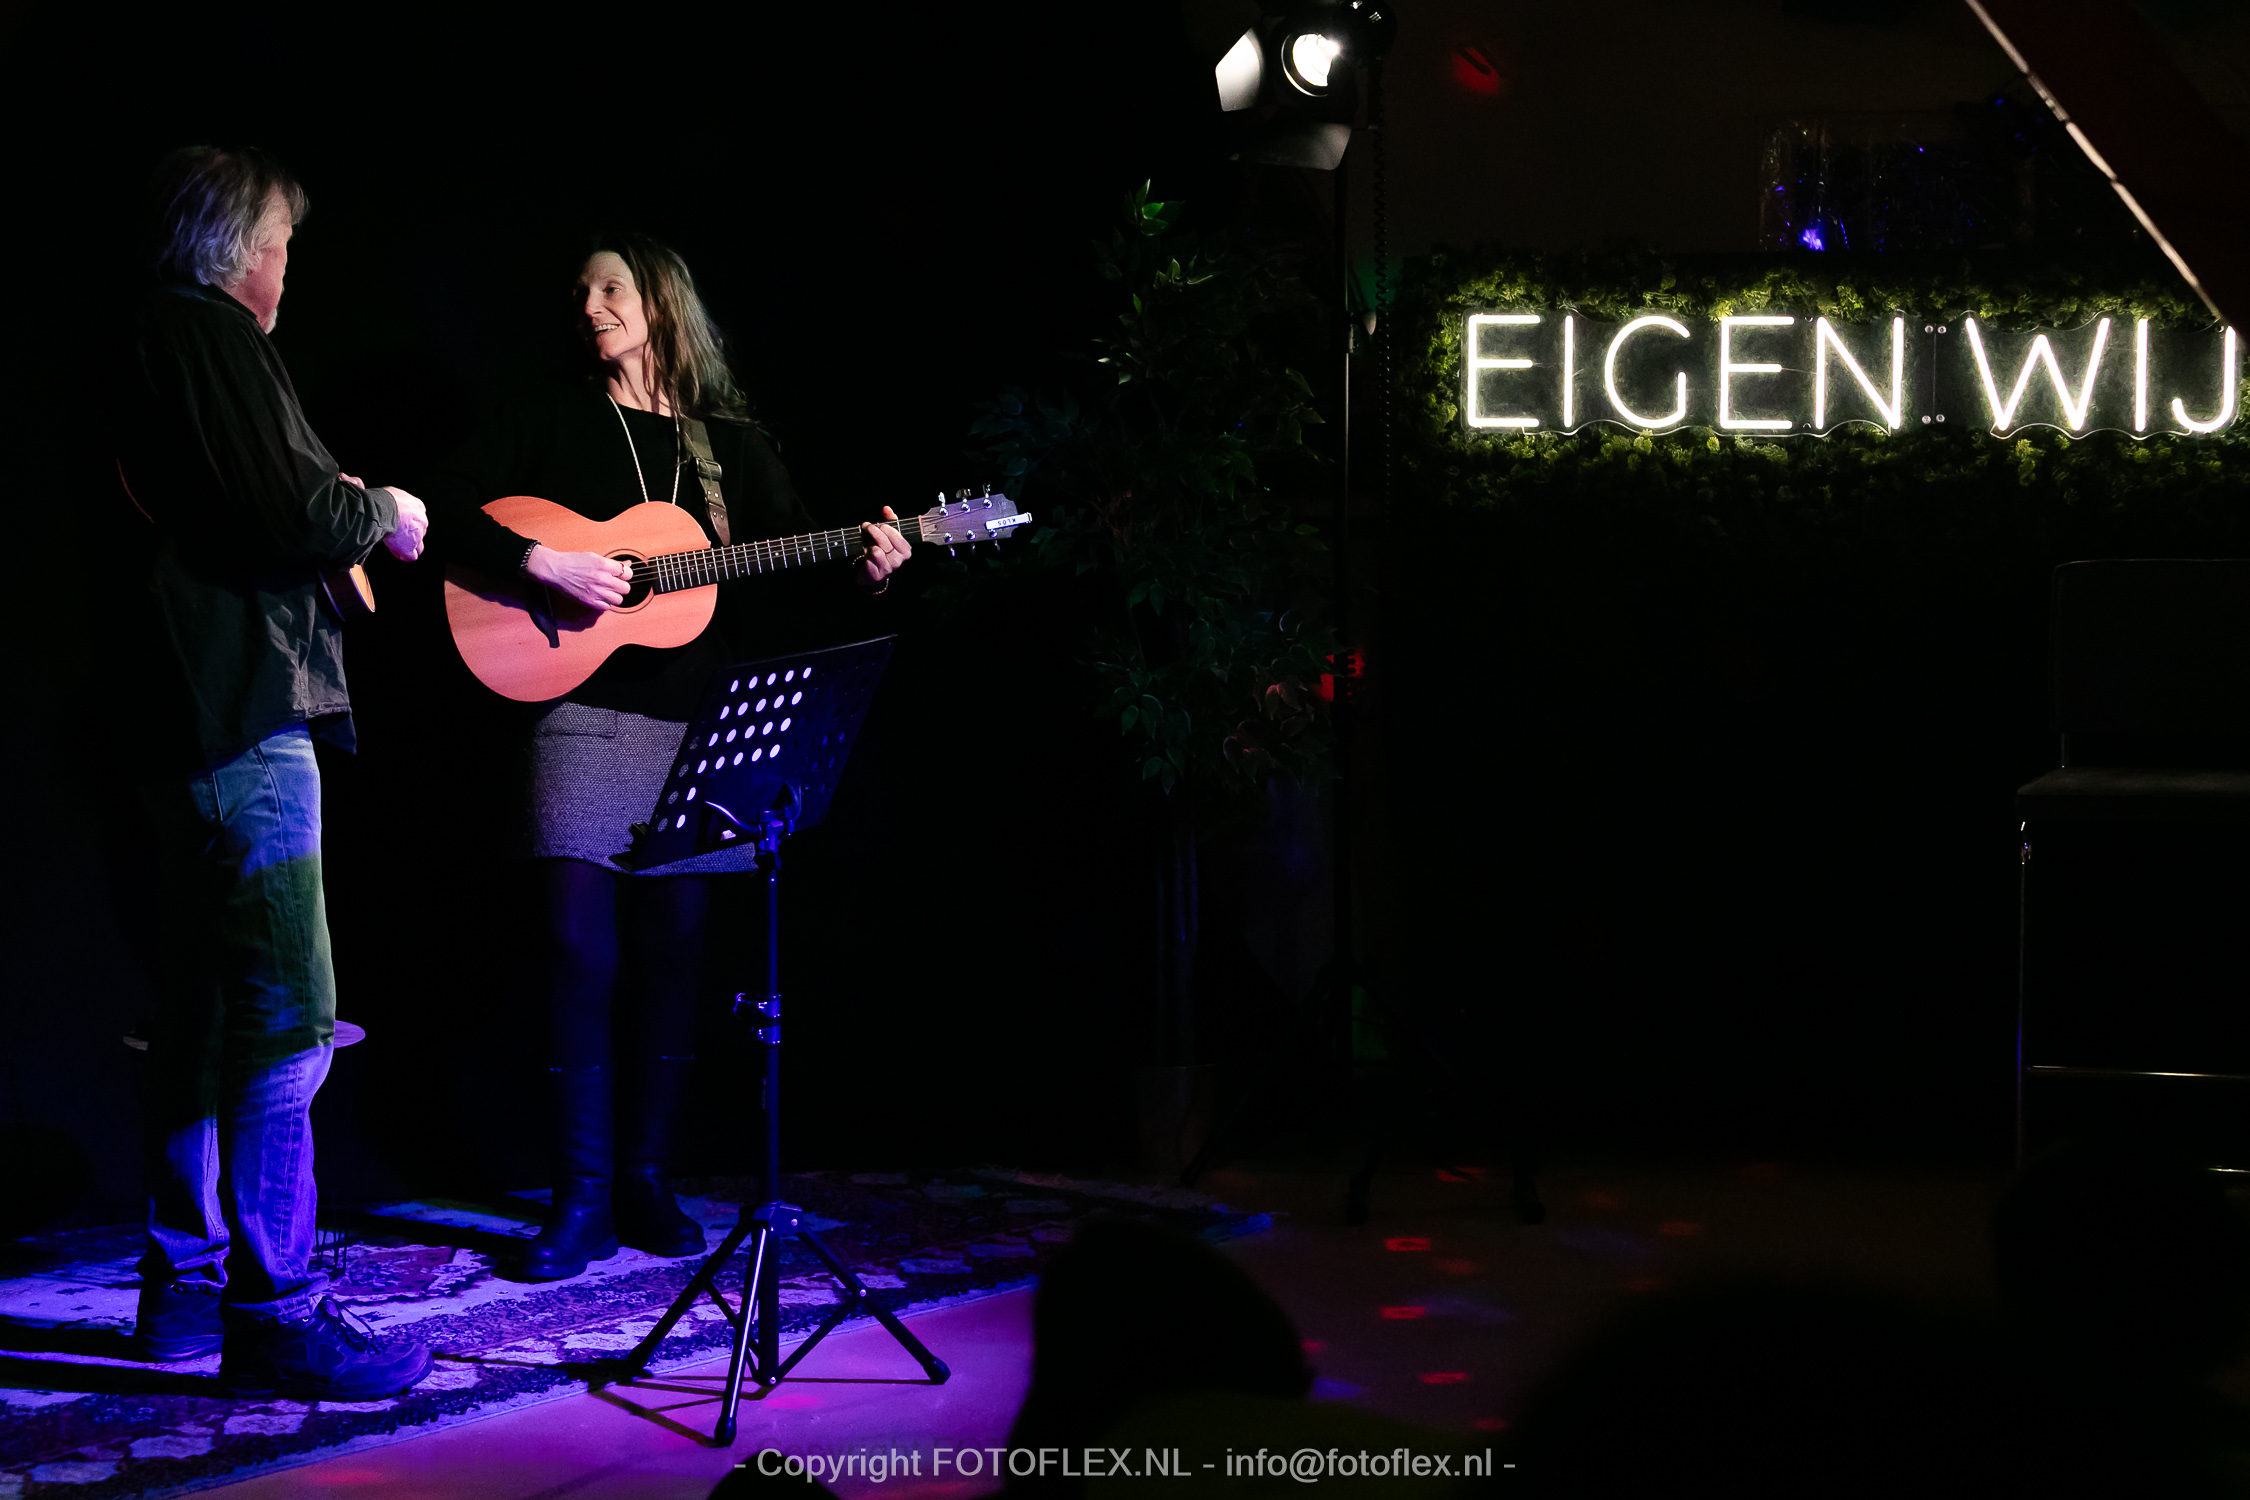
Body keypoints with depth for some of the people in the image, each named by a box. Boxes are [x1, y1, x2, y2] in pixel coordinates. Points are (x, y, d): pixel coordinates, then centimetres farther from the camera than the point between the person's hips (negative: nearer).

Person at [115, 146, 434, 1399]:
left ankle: (187, 1287, 22)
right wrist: (385, 514, -2)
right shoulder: (217, 341, -11)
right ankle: (273, 1314, -10)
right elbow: (294, 509, -20)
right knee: (287, 1022, -11)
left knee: (208, 1013, 16)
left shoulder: (153, 344, 20)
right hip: (247, 711, -11)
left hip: (189, 719, 11)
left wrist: (336, 514, 17)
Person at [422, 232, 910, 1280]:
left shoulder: (731, 443, 13)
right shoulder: (552, 419, 7)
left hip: (699, 723, 3)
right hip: (586, 719, -2)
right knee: (580, 951, -8)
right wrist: (544, 563, -14)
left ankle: (646, 1183, 14)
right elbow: (446, 513, -1)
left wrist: (865, 567, -8)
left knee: (672, 955, 4)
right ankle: (583, 1199, -1)